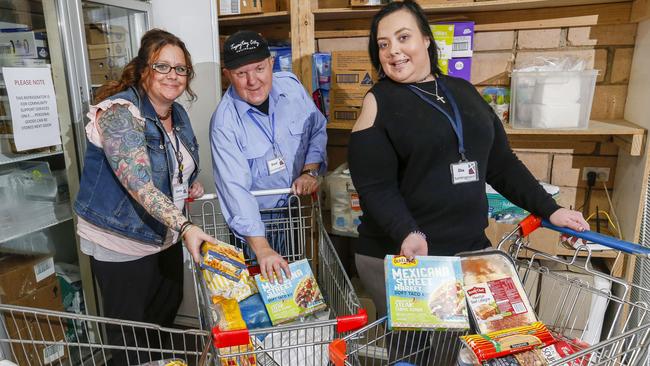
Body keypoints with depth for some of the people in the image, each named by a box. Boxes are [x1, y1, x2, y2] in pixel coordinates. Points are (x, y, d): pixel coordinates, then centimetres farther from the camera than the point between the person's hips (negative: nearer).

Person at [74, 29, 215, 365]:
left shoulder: (178, 114, 3)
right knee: (128, 329, 11)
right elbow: (139, 184, -34)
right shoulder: (120, 113, -22)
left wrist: (189, 184, 0)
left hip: (166, 236, 8)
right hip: (121, 243, -8)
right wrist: (185, 226, -42)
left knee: (167, 312, 24)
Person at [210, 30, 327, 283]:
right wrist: (261, 248, -36)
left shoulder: (291, 86, -9)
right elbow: (235, 188, -29)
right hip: (254, 220, -3)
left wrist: (310, 171, -11)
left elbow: (317, 130, 5)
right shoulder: (224, 123, -22)